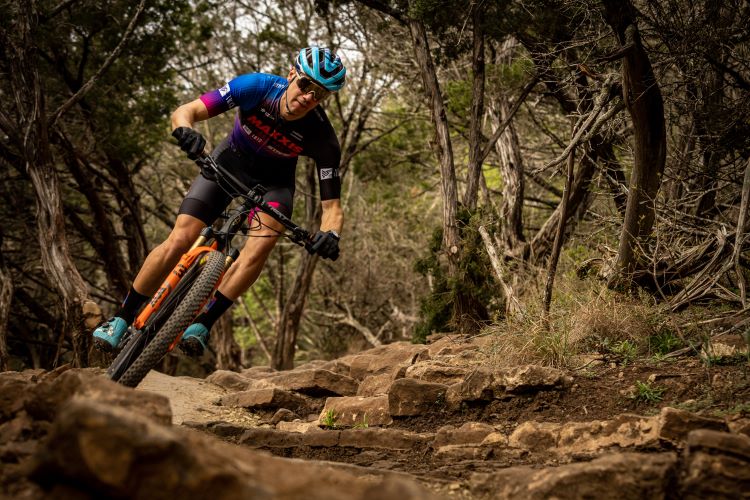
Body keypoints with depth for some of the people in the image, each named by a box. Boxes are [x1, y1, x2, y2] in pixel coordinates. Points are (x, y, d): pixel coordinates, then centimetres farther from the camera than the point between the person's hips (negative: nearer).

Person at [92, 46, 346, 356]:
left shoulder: (322, 139, -29)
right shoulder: (256, 87, -30)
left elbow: (332, 205, -25)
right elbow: (184, 112, -29)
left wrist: (330, 235, -48)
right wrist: (185, 131, -53)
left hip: (273, 182, 0)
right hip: (230, 161, 0)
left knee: (261, 245, -29)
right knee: (180, 240, -14)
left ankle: (203, 324, -18)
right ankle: (123, 317, 2)